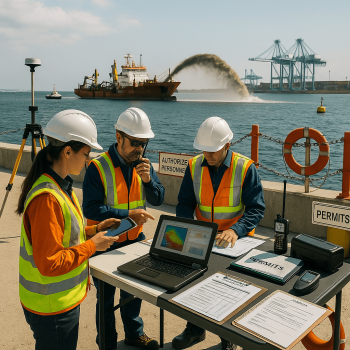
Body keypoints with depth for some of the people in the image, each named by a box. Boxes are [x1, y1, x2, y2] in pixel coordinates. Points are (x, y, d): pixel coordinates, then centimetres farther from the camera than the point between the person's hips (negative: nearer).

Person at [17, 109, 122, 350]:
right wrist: (92, 245, -19)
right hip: (52, 308, -9)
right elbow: (50, 262, -28)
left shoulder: (61, 186, 3)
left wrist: (93, 230, 3)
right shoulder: (47, 198, -28)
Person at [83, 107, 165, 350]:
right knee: (106, 296, 9)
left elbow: (158, 199, -2)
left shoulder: (143, 164, -1)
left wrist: (148, 179, -22)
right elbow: (91, 208, -23)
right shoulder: (98, 167, -18)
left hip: (135, 239, 5)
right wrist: (127, 214, -30)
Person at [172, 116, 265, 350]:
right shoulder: (194, 166, -3)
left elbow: (256, 208, -15)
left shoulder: (245, 168, -14)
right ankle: (195, 329, 25)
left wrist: (235, 230, -31)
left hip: (236, 240, -3)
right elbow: (185, 202, 2)